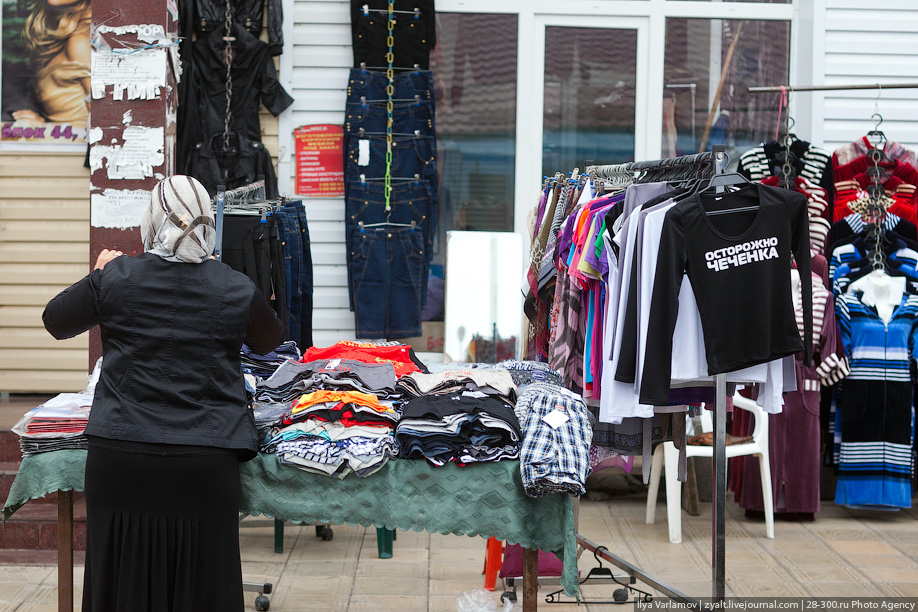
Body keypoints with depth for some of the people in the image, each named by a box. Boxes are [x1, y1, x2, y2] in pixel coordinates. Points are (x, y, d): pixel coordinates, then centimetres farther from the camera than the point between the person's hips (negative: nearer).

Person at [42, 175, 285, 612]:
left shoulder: (114, 279, -3)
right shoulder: (236, 290, -1)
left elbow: (55, 321, 15)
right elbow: (270, 341, 20)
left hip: (120, 457, 0)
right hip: (204, 462, 0)